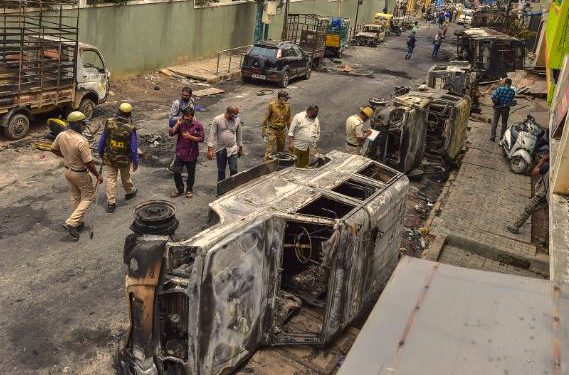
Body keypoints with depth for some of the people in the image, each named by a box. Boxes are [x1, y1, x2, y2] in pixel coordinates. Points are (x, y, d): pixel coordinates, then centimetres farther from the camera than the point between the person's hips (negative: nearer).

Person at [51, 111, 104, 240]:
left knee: (75, 196, 22)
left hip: (67, 170, 7)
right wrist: (98, 175, -12)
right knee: (87, 196, 10)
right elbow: (89, 163, -25)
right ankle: (71, 222, 0)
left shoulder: (61, 135, -9)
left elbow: (54, 149, 9)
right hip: (80, 174, -7)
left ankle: (78, 223, 34)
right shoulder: (81, 141, -30)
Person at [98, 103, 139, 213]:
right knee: (126, 177, 22)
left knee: (111, 179, 10)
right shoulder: (130, 129, -21)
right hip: (124, 159, -1)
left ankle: (111, 203, 10)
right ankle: (129, 192, 48)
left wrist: (101, 154, 13)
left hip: (110, 158, 1)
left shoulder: (109, 124, -14)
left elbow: (102, 141, -3)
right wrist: (135, 162, -3)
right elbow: (133, 148, -16)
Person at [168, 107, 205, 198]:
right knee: (176, 172, 1)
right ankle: (180, 190, 20)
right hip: (180, 152, 2)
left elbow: (201, 138, -9)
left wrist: (190, 137, -20)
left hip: (192, 154, -2)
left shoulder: (197, 125, -9)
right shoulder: (180, 123, -1)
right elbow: (171, 133, -6)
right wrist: (177, 124, -16)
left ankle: (189, 190, 31)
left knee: (191, 173, 11)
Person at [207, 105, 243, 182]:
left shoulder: (237, 120, -4)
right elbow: (212, 134, -11)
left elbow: (239, 135, 9)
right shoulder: (217, 120, -13)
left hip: (233, 149, 1)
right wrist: (210, 149, -16)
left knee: (233, 170, -1)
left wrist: (240, 148, 14)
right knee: (221, 170, 11)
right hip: (220, 150, -1)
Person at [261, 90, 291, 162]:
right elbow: (266, 118, -7)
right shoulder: (272, 105, -14)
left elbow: (288, 119, 9)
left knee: (281, 149, 15)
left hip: (282, 131, 4)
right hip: (272, 130, -4)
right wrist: (263, 130, -7)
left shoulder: (287, 106, -3)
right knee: (269, 149, -6)